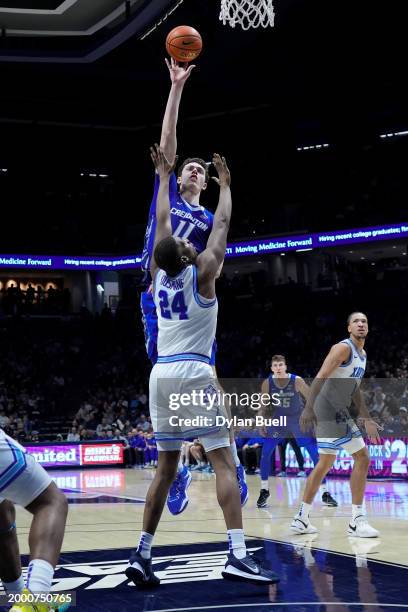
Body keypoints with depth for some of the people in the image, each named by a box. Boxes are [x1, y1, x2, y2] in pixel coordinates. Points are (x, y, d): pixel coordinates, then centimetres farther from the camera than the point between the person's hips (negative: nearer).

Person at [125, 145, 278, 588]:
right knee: (223, 461, -7)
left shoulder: (158, 273, 11)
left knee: (166, 466, 12)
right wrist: (224, 184, 21)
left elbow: (162, 223, 23)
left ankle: (141, 555, 7)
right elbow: (221, 224, 7)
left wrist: (164, 177, 31)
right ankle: (237, 555, -18)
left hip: (161, 374, 6)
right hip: (193, 373, -6)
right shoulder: (202, 272, -2)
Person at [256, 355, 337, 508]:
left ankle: (325, 493, 2)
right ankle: (264, 491, 9)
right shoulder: (267, 383, -15)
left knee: (316, 455, -6)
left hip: (298, 420, -2)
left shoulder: (297, 381, -22)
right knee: (265, 453, -7)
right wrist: (262, 424, -1)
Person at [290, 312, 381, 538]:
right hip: (330, 409, -10)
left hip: (337, 411, 10)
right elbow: (320, 377, -22)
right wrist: (309, 408, -31)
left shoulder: (362, 354, 18)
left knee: (324, 464, 12)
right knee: (362, 457, -9)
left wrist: (367, 419, 24)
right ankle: (357, 521, -5)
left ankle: (301, 518, 18)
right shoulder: (343, 348, -12)